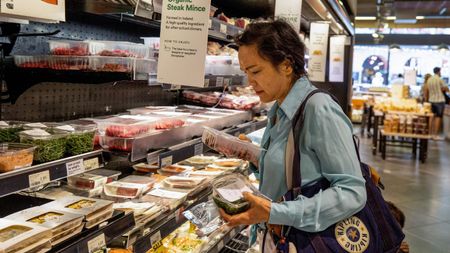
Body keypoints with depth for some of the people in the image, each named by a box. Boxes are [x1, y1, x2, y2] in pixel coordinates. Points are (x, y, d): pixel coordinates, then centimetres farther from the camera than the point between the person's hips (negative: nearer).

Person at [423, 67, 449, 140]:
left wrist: (426, 99, 18)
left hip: (431, 100, 6)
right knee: (438, 117, -2)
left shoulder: (429, 80, 5)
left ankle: (432, 133, 16)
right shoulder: (440, 80, -13)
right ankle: (436, 135, -1)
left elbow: (425, 90, 9)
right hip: (439, 100, -6)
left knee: (433, 117, 14)